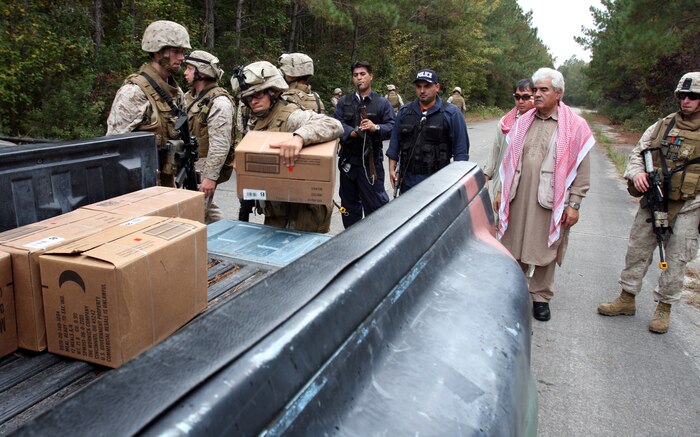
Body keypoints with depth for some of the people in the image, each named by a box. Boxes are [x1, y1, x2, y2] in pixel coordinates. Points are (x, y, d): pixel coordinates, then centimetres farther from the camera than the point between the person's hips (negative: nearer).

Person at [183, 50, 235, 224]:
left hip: (205, 169, -9)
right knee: (207, 208, 19)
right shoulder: (190, 97, 10)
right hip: (190, 165, 9)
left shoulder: (219, 102, -18)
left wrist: (211, 177, -24)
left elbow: (220, 144, -22)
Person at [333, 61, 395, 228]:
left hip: (371, 160, -3)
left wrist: (376, 128, -24)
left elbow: (392, 127, -5)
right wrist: (352, 132, -21)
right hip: (348, 159, 4)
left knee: (375, 202, -6)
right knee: (349, 201, 14)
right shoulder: (344, 101, 12)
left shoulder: (382, 103, 5)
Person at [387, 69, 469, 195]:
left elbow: (461, 149, -3)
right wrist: (392, 169, 7)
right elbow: (395, 143, 13)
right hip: (408, 181, 4)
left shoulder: (451, 113, -2)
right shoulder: (404, 112, 9)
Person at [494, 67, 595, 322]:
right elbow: (510, 159, 15)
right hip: (519, 198, 4)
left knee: (545, 251, 6)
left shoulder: (574, 126, -2)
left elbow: (581, 170, -2)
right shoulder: (524, 122, 10)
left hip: (550, 202, -3)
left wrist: (574, 204, -6)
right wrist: (501, 191, 13)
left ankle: (541, 297, 23)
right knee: (515, 246, 11)